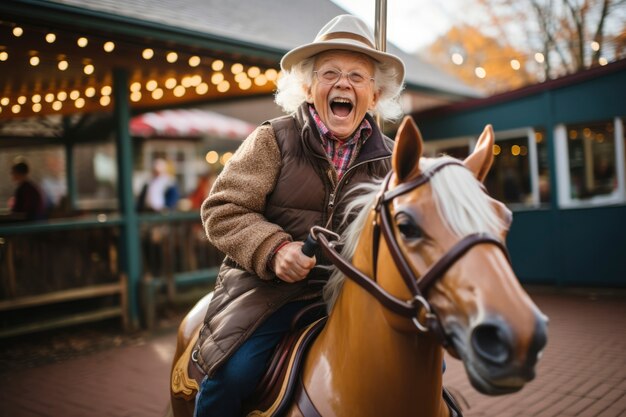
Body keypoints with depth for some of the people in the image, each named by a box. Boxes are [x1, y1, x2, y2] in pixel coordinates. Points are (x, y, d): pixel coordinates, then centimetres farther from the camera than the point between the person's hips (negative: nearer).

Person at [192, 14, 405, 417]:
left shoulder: (389, 157, 9)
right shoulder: (274, 139, 0)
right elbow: (222, 209, -5)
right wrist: (273, 250, -22)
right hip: (268, 285, -3)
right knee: (232, 373, -23)